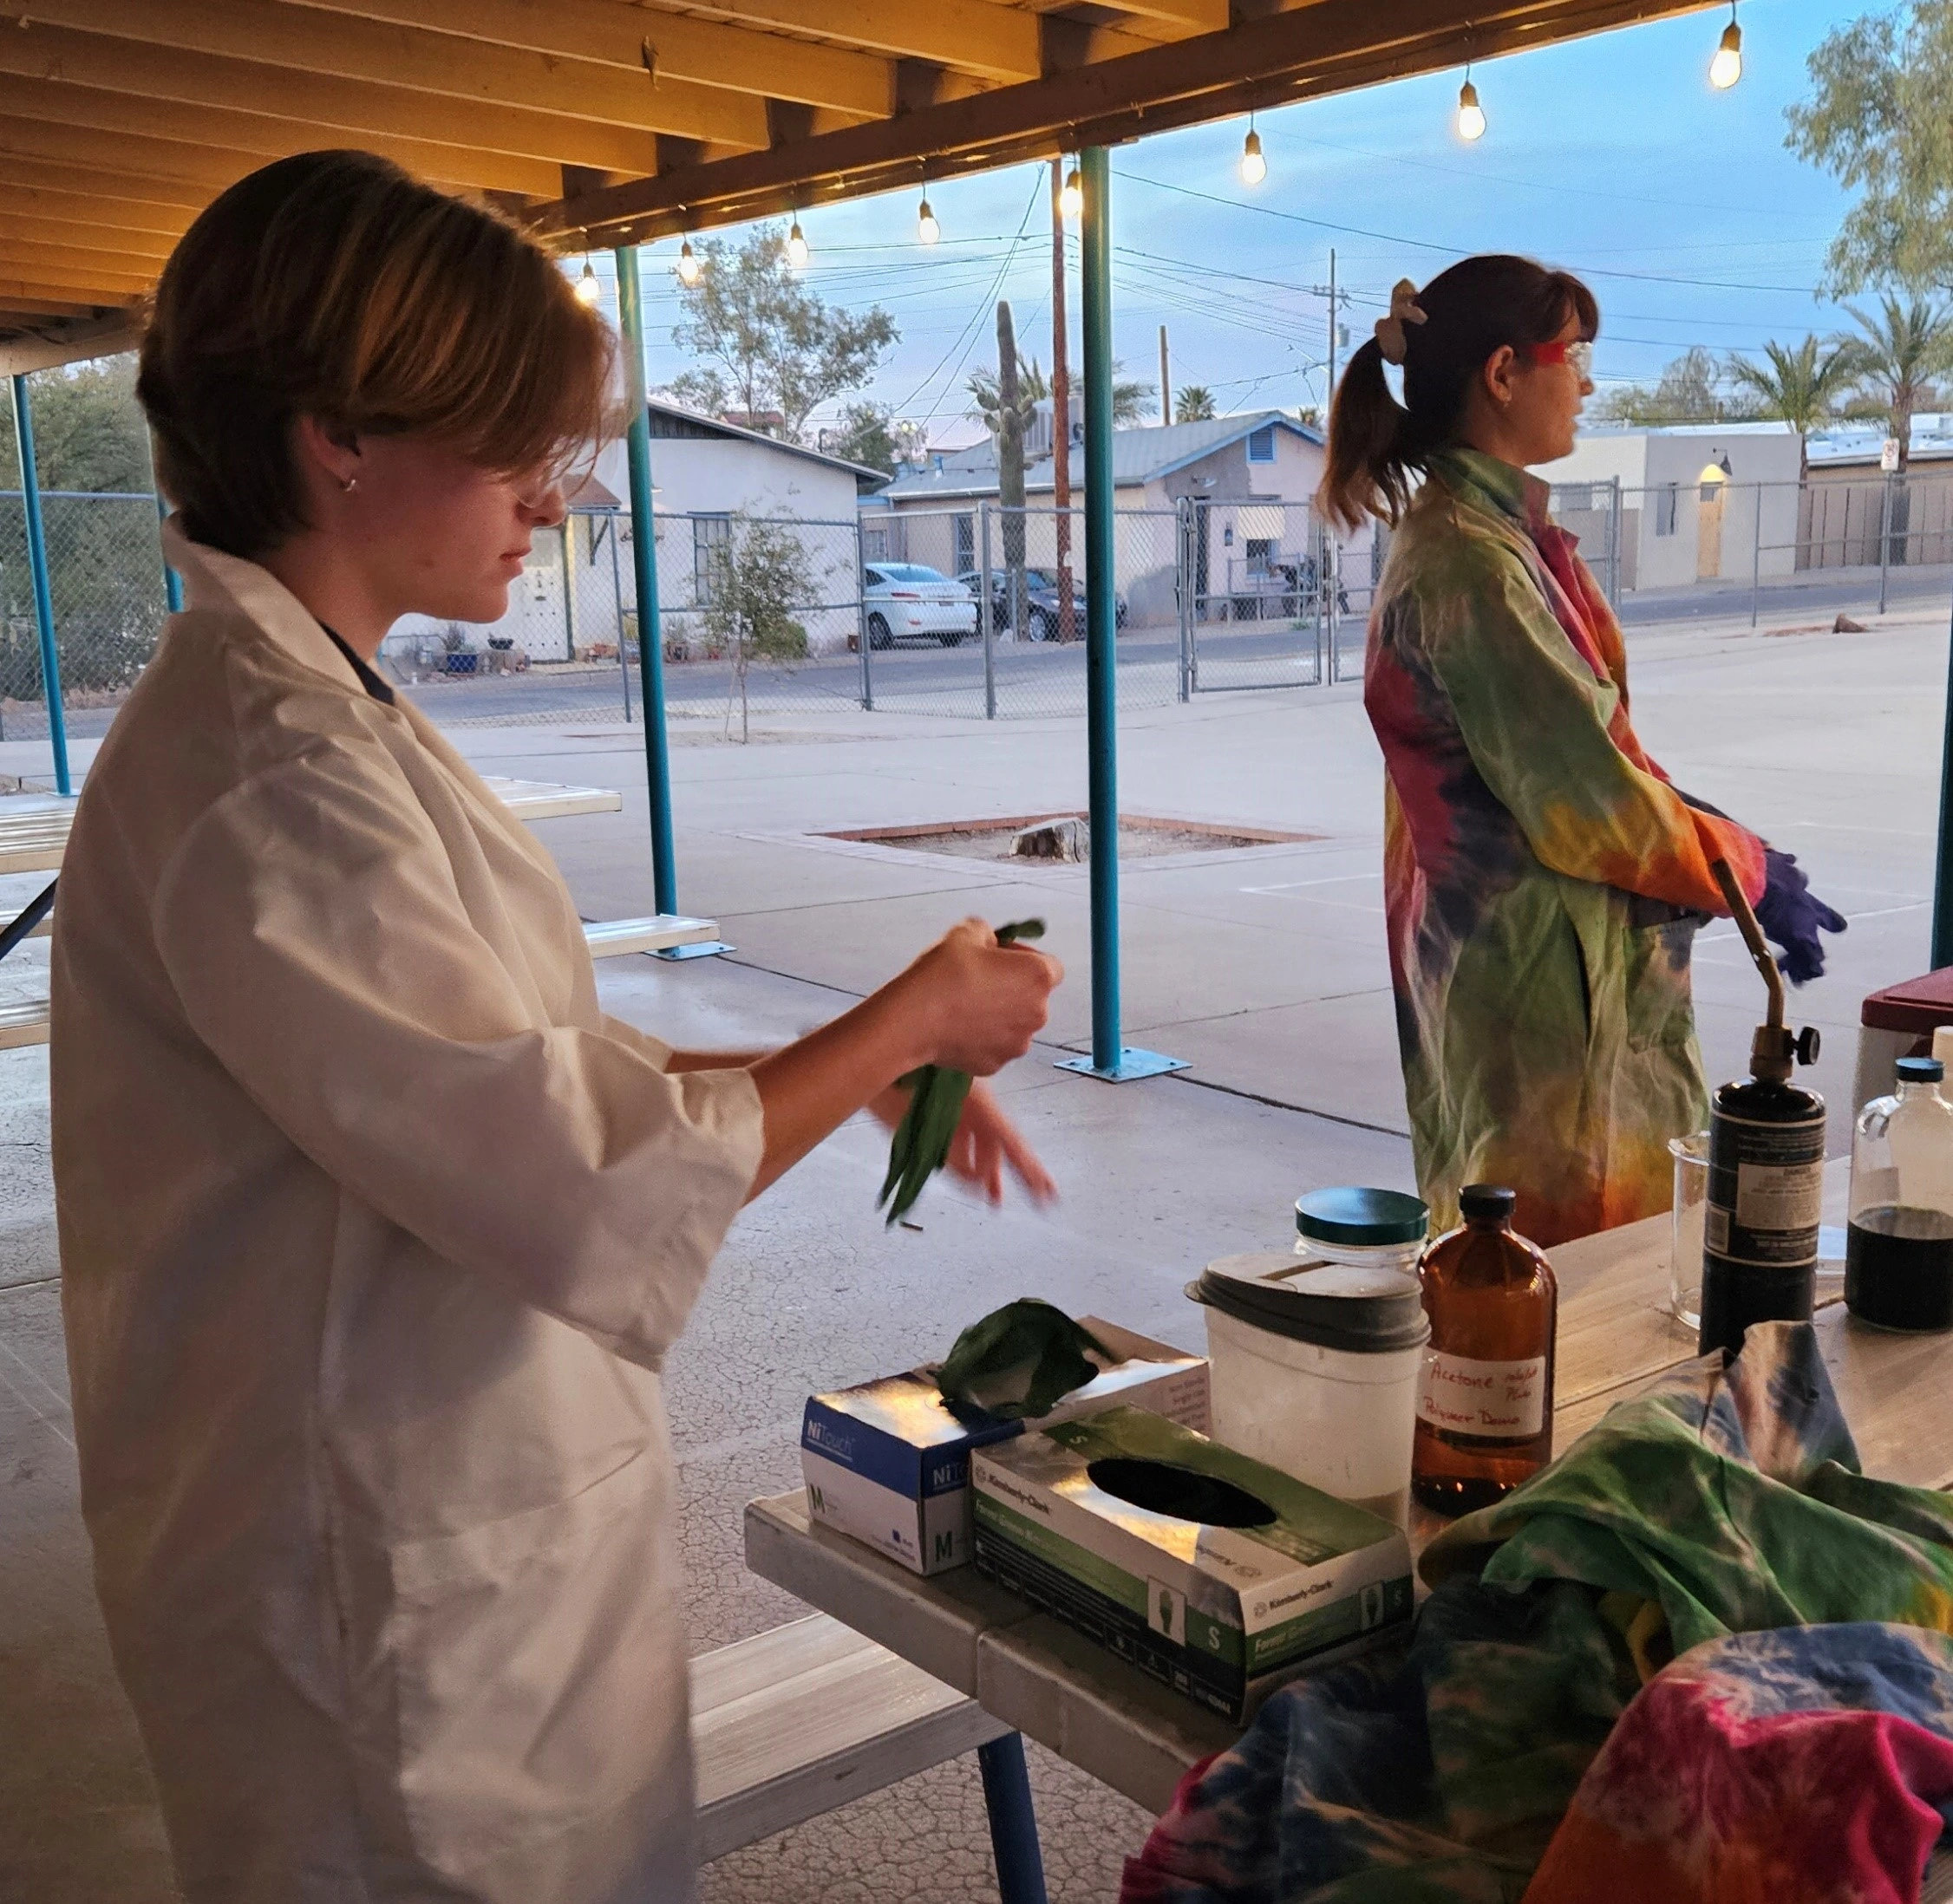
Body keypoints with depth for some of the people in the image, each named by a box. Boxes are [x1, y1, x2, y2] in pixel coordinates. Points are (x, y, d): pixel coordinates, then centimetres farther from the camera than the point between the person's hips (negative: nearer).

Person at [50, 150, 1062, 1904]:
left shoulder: (323, 719, 7)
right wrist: (909, 1020, -13)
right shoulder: (269, 777, -25)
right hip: (410, 1609, -9)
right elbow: (596, 1208, -26)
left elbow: (489, 1073, 11)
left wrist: (855, 1067, 3)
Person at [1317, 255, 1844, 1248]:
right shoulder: (1471, 564, -20)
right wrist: (1752, 873, -6)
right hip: (1534, 968, -10)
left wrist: (1719, 837, 9)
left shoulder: (1491, 531, 11)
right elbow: (1585, 799, -20)